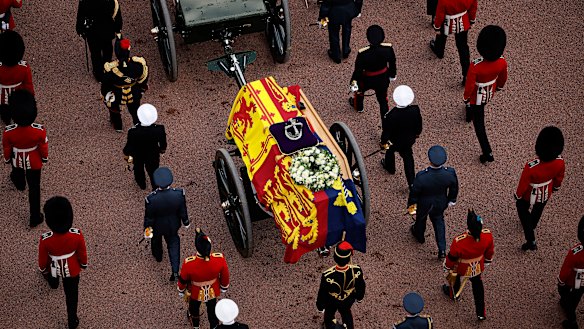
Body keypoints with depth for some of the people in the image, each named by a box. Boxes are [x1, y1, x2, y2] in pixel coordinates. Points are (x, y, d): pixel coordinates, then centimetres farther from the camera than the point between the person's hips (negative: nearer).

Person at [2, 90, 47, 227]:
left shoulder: (8, 132, -34)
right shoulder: (39, 130, -34)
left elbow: (6, 149, -13)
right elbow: (44, 147, -14)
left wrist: (7, 159, 9)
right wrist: (45, 158, 7)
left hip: (17, 161, 1)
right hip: (34, 163, -1)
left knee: (18, 173, 38)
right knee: (34, 189, 18)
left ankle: (19, 184, 73)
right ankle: (35, 218, 29)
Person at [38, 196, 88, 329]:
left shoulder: (46, 239, -37)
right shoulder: (77, 235, -34)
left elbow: (42, 258, -17)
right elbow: (82, 253, -14)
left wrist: (43, 270, 6)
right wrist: (83, 264, 8)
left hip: (54, 268, 0)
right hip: (72, 269, 0)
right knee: (71, 295, 24)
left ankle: (53, 282, 74)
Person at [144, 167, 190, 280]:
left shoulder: (151, 199, -38)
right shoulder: (179, 194, -32)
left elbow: (149, 216, -19)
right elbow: (183, 211, -14)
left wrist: (147, 227, 1)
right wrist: (186, 222, 7)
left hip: (157, 226, -1)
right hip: (173, 226, 1)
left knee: (156, 240, 32)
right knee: (173, 243, 26)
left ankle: (158, 256, 62)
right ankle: (175, 271, 22)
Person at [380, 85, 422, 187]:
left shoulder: (390, 116, -39)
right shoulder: (415, 110, -29)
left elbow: (386, 131, -22)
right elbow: (419, 125, -8)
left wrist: (383, 142, -1)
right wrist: (417, 133, 14)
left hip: (394, 142, -2)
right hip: (409, 140, 2)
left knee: (390, 151, 31)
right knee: (408, 157, 24)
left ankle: (390, 167, 60)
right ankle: (412, 183, 27)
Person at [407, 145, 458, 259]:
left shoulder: (421, 177, -39)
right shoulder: (450, 173, -30)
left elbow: (414, 192, -21)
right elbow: (454, 188, -9)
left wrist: (411, 205, -1)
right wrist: (451, 200, 12)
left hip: (424, 204, -2)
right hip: (440, 204, 2)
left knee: (421, 219, 29)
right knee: (439, 221, 29)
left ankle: (419, 235, 60)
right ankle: (442, 249, 32)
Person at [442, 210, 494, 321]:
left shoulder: (459, 242, -44)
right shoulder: (487, 235, -32)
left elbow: (452, 257, -23)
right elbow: (490, 251, -9)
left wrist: (447, 268, 0)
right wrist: (486, 261, 14)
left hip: (461, 269, -2)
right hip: (478, 268, 2)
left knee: (456, 280, 33)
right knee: (477, 285, 32)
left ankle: (453, 294, 66)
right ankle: (481, 313, 44)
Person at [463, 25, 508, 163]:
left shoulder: (475, 66, -40)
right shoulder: (502, 62, -26)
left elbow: (469, 86, -24)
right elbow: (503, 78, -5)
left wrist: (466, 98, -4)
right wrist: (499, 86, 17)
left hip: (477, 96, -5)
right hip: (490, 93, 5)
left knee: (479, 124, 13)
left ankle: (487, 153, 19)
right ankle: (470, 115, 70)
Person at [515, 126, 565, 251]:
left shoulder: (531, 167, -42)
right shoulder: (560, 162, -30)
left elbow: (523, 184, -24)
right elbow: (559, 178, -8)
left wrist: (518, 196, -3)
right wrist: (555, 187, 15)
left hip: (529, 195, -4)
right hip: (546, 194, 4)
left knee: (523, 210, 26)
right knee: (538, 209, 34)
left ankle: (531, 241, 28)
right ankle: (533, 224, 64)